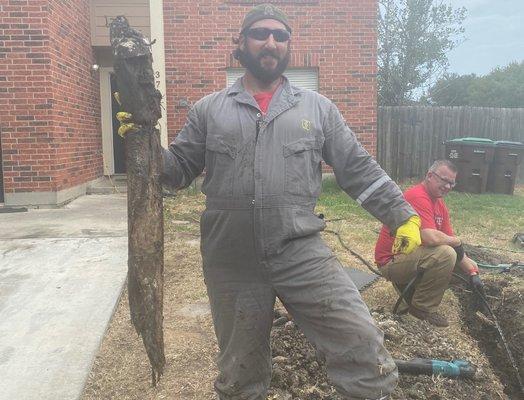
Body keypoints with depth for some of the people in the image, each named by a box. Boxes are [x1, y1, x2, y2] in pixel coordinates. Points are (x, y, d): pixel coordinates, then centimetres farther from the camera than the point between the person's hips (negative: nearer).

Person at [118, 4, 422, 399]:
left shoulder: (318, 108, 9)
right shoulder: (208, 110, 9)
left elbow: (359, 170, 8)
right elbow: (179, 171, 8)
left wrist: (403, 215, 2)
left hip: (302, 253, 0)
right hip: (231, 264, 1)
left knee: (367, 353, -10)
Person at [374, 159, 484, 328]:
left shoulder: (440, 205, 10)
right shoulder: (418, 196, -20)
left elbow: (453, 245, 10)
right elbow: (431, 238, -32)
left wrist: (473, 273, 1)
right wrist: (456, 241, -12)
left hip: (411, 255, 10)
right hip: (391, 261, -10)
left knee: (470, 265, 13)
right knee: (446, 254, -29)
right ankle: (423, 307, -11)